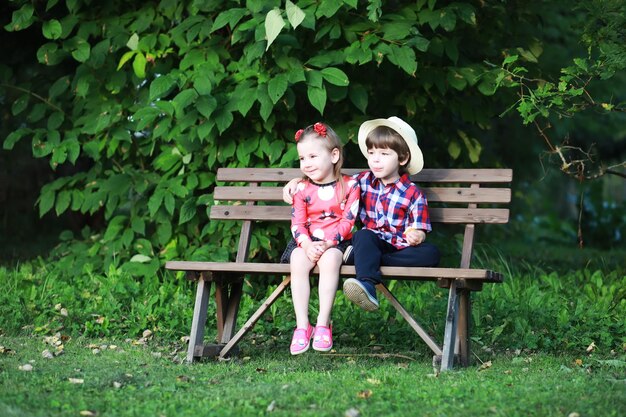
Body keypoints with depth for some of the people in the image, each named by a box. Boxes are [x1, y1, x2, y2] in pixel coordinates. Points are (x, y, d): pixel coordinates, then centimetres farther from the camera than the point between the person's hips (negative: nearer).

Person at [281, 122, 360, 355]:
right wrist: (307, 244, -19)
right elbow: (297, 223, 1)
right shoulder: (302, 189, 8)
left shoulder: (349, 186, 0)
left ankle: (323, 324, -30)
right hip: (307, 242, 3)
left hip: (336, 242, -2)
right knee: (298, 260, -30)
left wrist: (327, 242, -20)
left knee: (329, 258, -35)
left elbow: (347, 221, -7)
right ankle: (302, 325, -29)